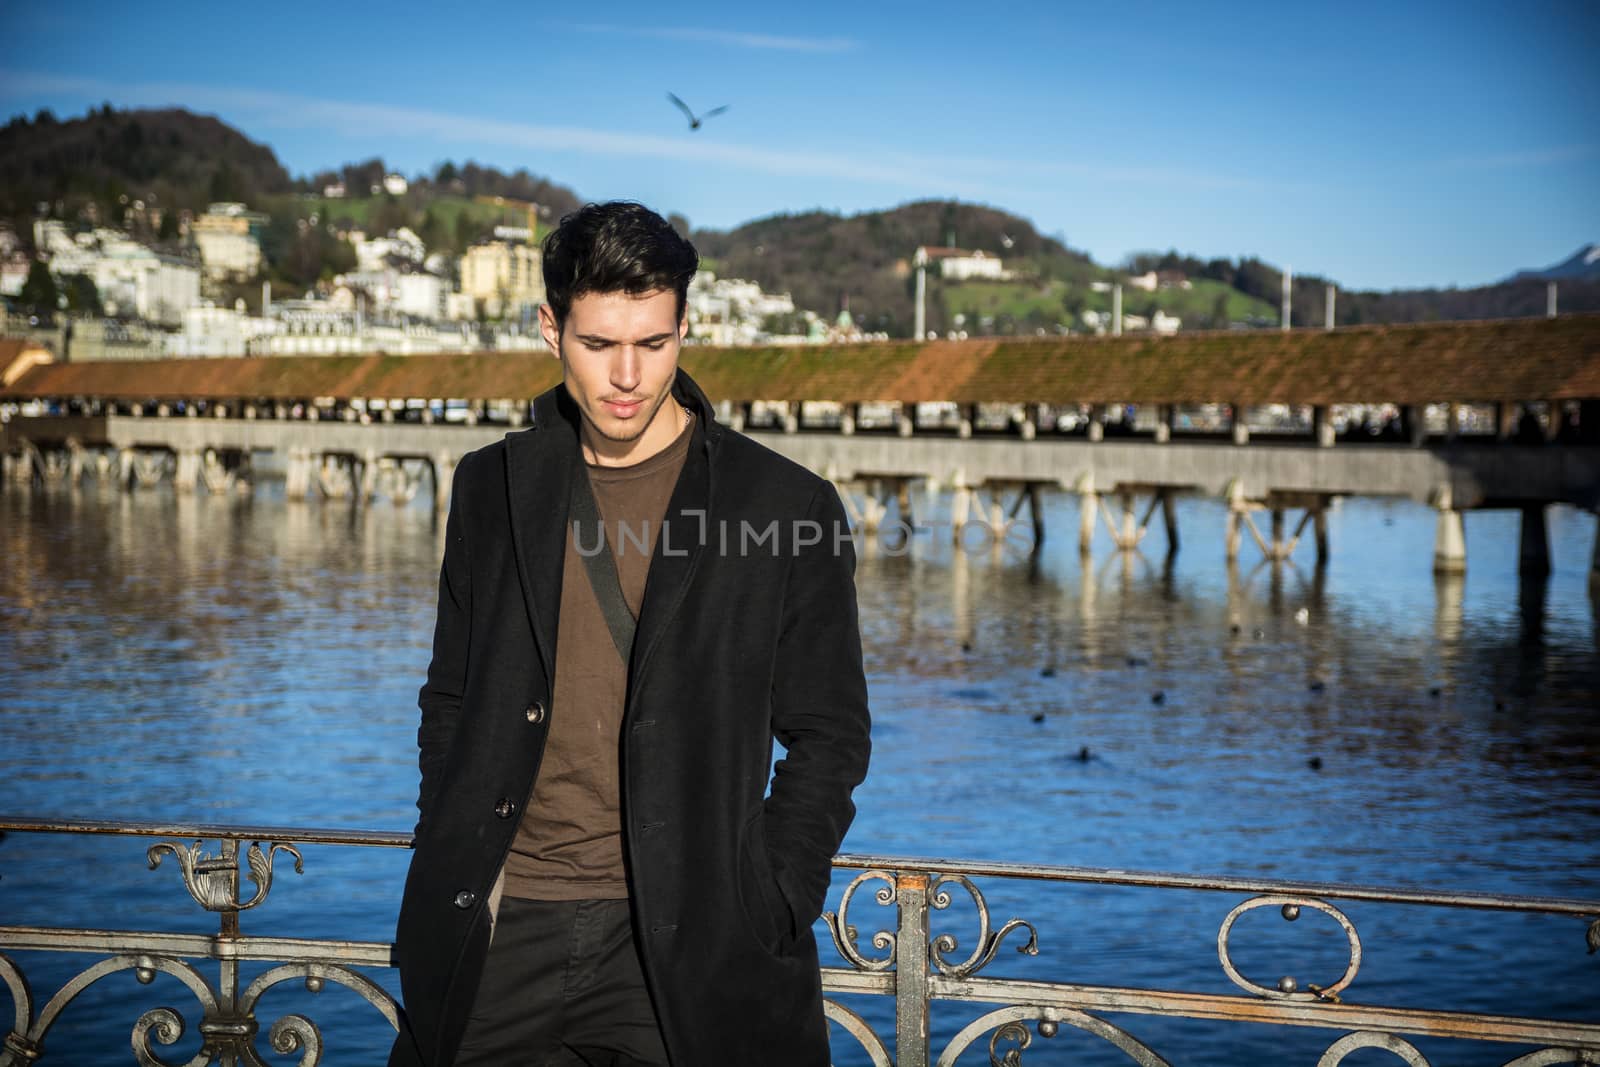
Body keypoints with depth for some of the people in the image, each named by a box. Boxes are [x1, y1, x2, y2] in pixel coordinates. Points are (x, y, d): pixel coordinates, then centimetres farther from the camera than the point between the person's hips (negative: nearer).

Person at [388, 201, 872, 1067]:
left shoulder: (786, 508, -3)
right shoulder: (494, 487, 8)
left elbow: (828, 737, 1)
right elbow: (451, 701, 15)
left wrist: (761, 922, -7)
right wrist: (454, 872, 5)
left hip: (681, 939, -3)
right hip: (497, 931, 3)